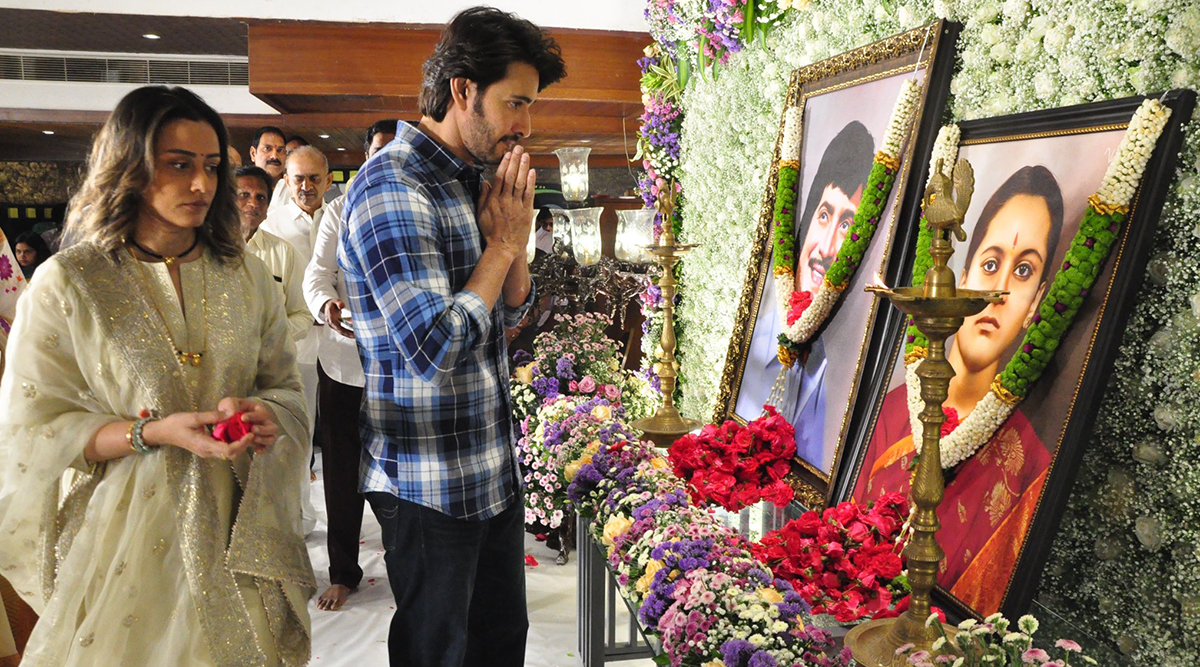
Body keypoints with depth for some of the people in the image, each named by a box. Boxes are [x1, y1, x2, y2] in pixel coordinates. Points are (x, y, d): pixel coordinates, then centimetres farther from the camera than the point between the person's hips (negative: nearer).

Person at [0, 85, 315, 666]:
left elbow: (285, 385, 9)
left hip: (237, 525, 3)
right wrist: (152, 433, -21)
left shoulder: (246, 276, 4)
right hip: (126, 535, -3)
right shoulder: (68, 282, -7)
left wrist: (265, 414, -14)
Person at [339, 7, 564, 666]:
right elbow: (434, 347, -27)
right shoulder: (391, 187, -19)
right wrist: (502, 243, -15)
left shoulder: (469, 179, 9)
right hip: (431, 484, -8)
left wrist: (516, 236, -4)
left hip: (494, 466, 9)